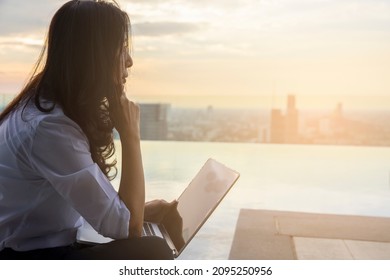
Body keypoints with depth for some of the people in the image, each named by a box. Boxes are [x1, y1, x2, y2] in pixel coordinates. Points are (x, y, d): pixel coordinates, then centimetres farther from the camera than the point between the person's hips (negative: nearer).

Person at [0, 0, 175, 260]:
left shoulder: (57, 107, 4)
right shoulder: (49, 126, -26)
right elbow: (129, 229, -24)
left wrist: (144, 210, -1)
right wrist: (131, 134, -20)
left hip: (47, 247, 9)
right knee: (152, 252, -25)